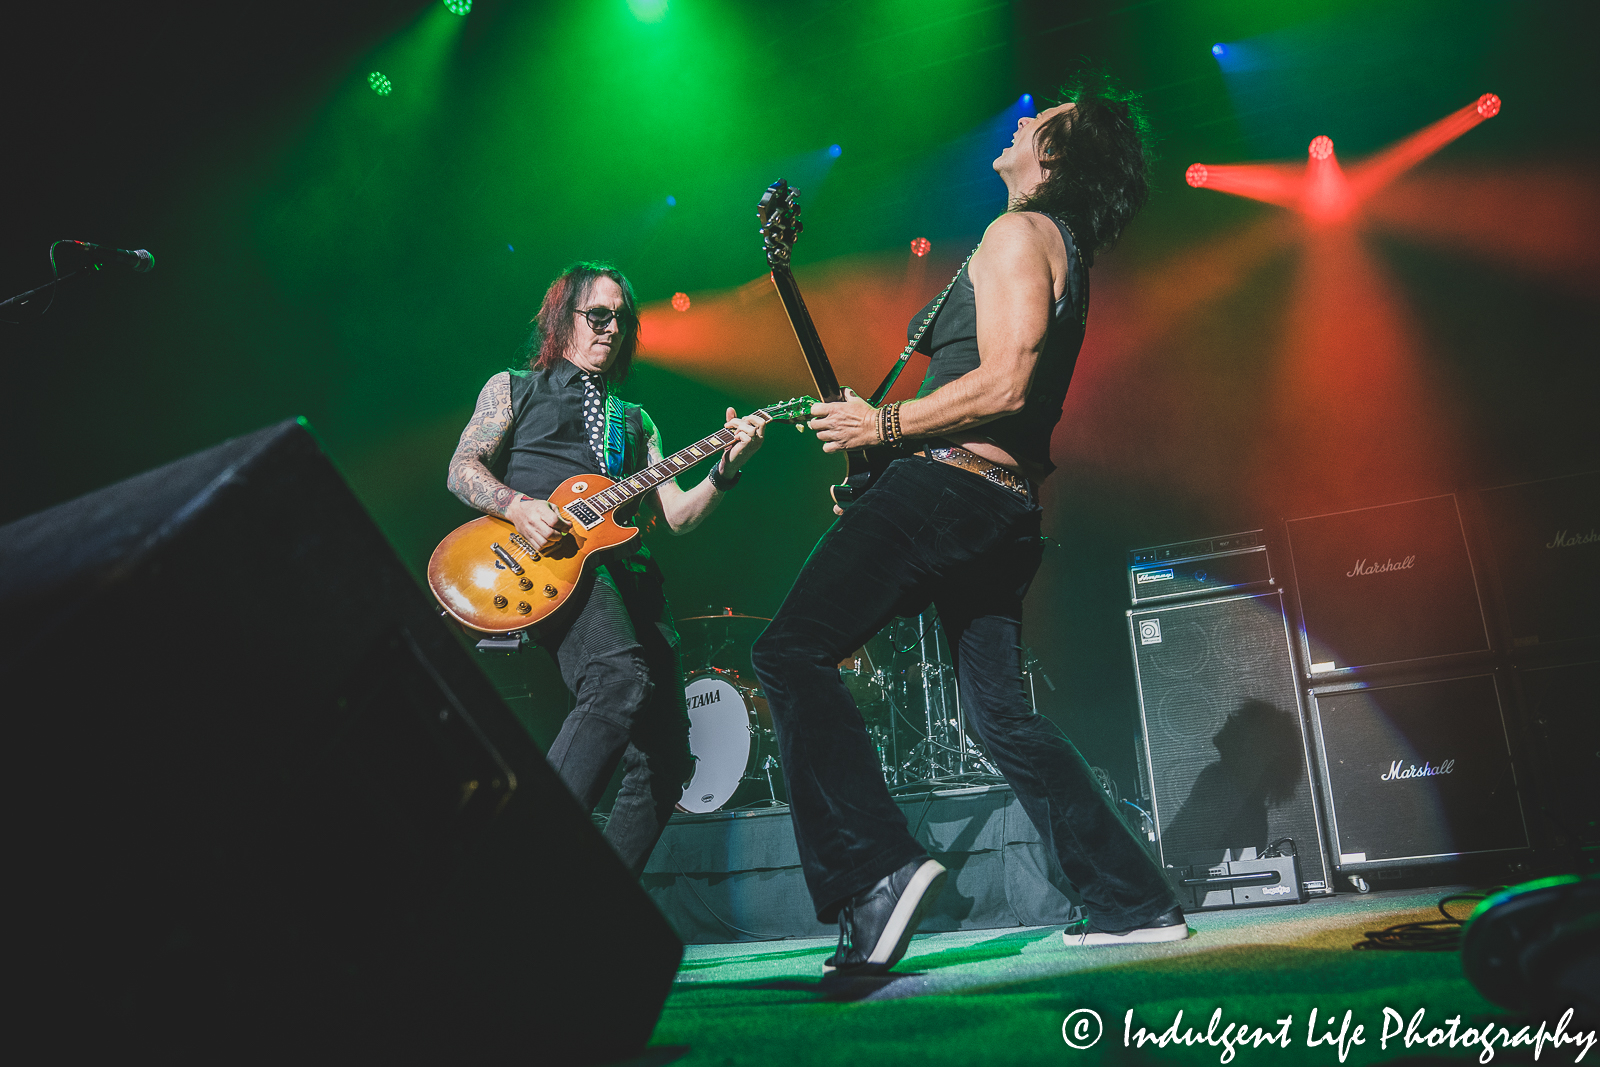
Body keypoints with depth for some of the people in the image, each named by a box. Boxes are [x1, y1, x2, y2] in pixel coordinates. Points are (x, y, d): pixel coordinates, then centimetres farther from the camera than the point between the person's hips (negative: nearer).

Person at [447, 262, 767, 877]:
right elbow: (462, 468, 7)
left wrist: (726, 469, 1)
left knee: (665, 761, -5)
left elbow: (678, 515, 19)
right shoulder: (514, 387, 21)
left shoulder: (636, 422, 31)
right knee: (623, 679, -36)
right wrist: (518, 506, -13)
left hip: (628, 571, 5)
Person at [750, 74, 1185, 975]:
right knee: (1004, 713, 14)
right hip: (1010, 504, 10)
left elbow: (1003, 385, -18)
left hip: (950, 483, -10)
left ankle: (878, 868, -21)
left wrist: (884, 424, -10)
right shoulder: (1068, 255, 25)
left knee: (793, 653, -12)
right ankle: (1134, 899, 18)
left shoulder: (1019, 232, -5)